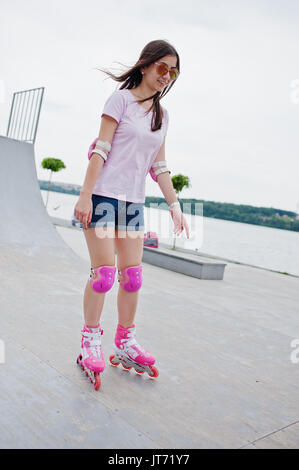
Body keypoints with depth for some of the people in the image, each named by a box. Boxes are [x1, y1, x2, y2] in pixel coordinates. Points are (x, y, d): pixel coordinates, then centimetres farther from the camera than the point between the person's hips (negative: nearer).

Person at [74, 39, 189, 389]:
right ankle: (90, 342, 10)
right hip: (103, 194, -5)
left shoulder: (161, 115, 16)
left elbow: (159, 166, 16)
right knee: (104, 271, -7)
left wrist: (174, 205, 11)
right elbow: (101, 148, -9)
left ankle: (125, 344, 17)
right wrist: (86, 194, -16)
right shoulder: (122, 98, -1)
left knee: (132, 274, 4)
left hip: (133, 201, 6)